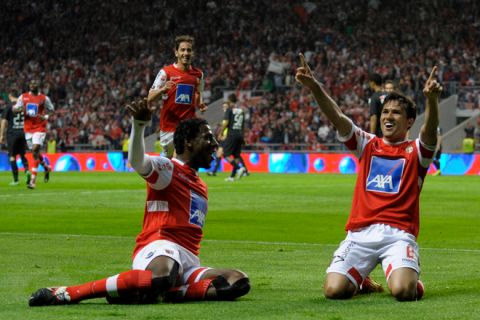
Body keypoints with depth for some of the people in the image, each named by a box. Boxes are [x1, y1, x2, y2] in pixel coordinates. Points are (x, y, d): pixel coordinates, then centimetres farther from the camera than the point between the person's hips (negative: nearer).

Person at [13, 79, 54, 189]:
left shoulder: (44, 98, -2)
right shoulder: (23, 97, 5)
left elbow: (51, 109, 9)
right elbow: (14, 109, 7)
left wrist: (45, 117, -11)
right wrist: (19, 109, -17)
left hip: (39, 128, -4)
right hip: (28, 128, 4)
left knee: (35, 151, -15)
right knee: (34, 152, 12)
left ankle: (33, 180, -16)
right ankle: (46, 168, 41)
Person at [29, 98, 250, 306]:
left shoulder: (200, 186, 29)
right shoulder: (168, 168, 2)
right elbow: (137, 161, -20)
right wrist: (139, 124, -38)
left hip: (188, 264, 8)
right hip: (160, 246, -8)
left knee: (238, 281, -16)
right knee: (161, 276, -43)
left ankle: (161, 294, -23)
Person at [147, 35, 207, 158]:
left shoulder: (198, 74, 9)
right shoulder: (166, 72, -4)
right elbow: (150, 98, -6)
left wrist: (201, 105, 0)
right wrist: (163, 89, -25)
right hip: (169, 126, -3)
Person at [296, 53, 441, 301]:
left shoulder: (415, 151, 8)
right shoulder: (367, 145, 15)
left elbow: (429, 133, -15)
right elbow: (337, 117, 1)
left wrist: (432, 100, -37)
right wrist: (314, 87, -17)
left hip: (398, 234, -3)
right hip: (360, 232, 3)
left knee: (403, 291, -28)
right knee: (334, 290, -16)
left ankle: (411, 279, 11)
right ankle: (358, 279, 21)